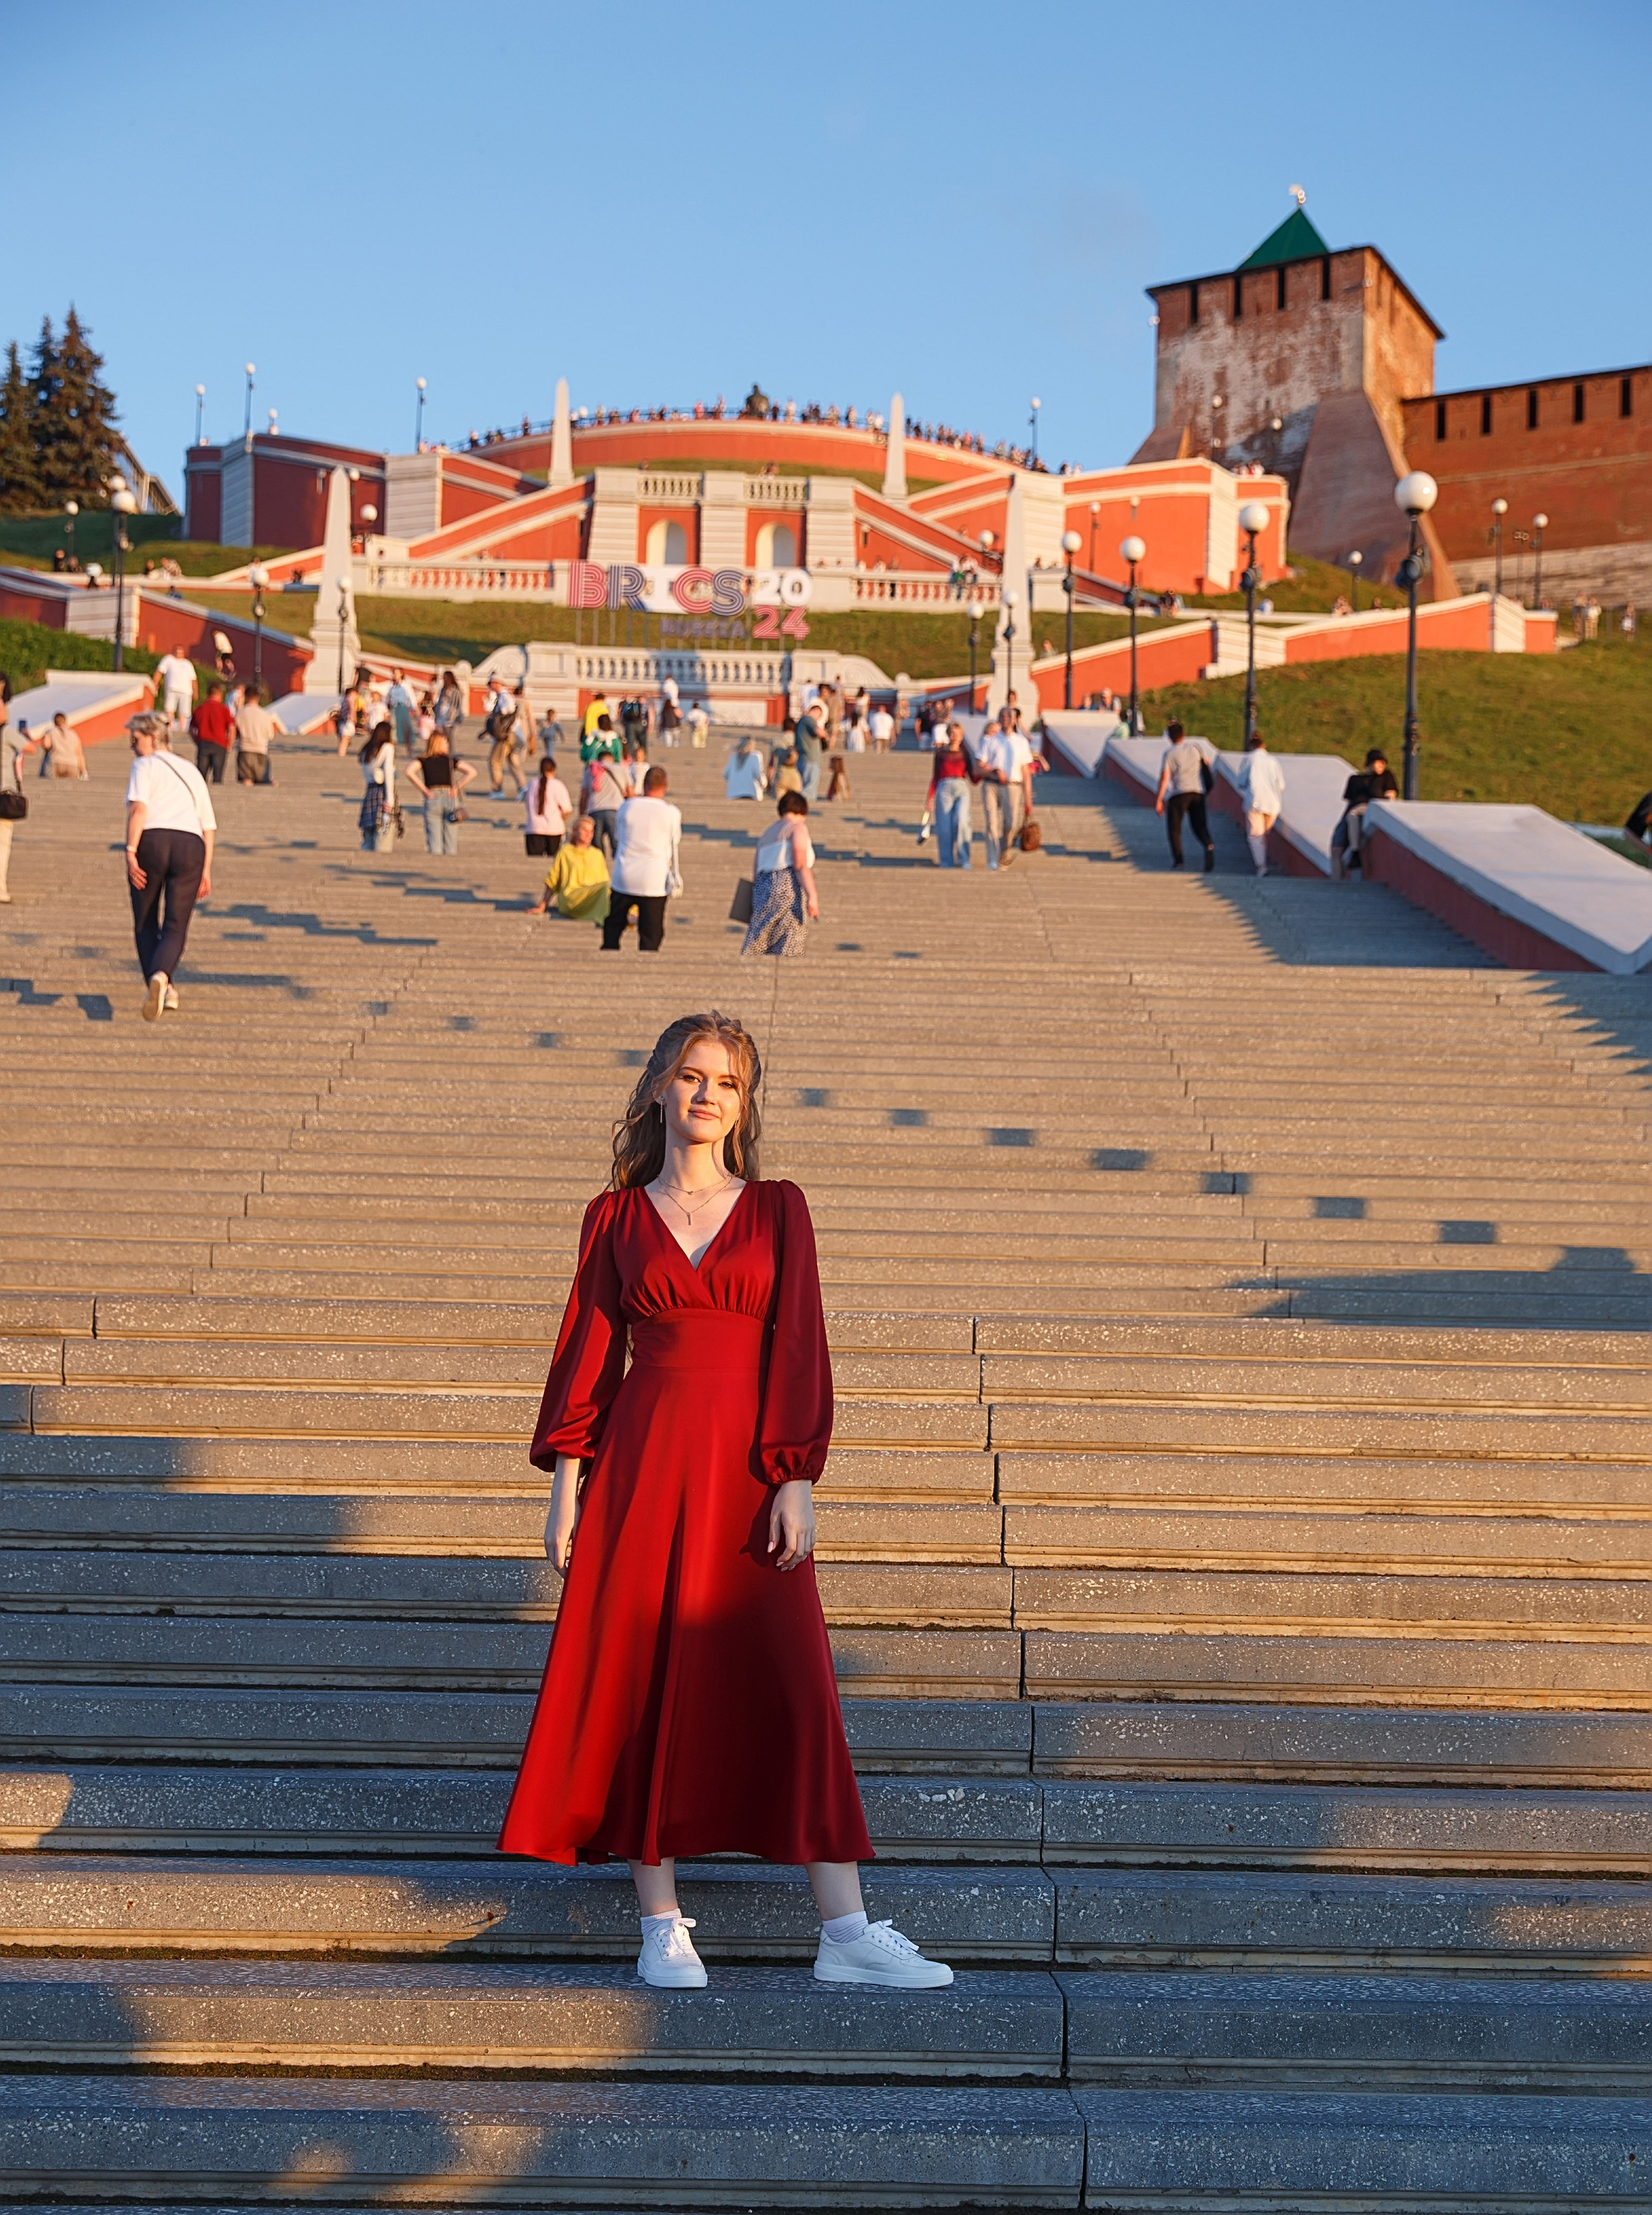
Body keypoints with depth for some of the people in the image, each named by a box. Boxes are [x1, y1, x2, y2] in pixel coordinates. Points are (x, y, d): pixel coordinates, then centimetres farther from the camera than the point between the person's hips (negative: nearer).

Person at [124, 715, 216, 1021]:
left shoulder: (145, 766, 10)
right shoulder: (192, 772, 27)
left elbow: (138, 808, -9)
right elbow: (209, 826, 23)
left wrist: (130, 852, -14)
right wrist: (206, 870, 24)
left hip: (153, 841, -3)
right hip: (191, 847, 4)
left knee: (145, 924, 13)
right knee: (175, 927, -1)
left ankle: (156, 986, 7)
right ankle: (161, 976, -28)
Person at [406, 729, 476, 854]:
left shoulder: (423, 760, 8)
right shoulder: (451, 760, 9)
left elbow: (410, 771, -10)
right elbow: (472, 772, 2)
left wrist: (424, 790, -7)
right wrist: (458, 787, 3)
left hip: (432, 798, 0)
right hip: (450, 797, 0)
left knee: (434, 839, -1)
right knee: (451, 841, 4)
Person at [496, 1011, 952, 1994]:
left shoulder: (778, 1209, 5)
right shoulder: (616, 1216, 7)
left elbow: (799, 1347, 0)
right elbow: (590, 1349, 8)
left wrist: (796, 1482, -9)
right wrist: (567, 1481, 2)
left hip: (750, 1466, 0)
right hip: (641, 1463, 1)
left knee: (793, 1684, -2)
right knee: (642, 1680, 2)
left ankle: (847, 1931, 1)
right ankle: (663, 1924, 13)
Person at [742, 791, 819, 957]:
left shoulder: (766, 835, 26)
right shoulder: (798, 828, 5)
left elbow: (755, 876, 21)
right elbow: (800, 865, -9)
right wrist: (812, 896, -14)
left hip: (763, 888, 7)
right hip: (789, 886, -6)